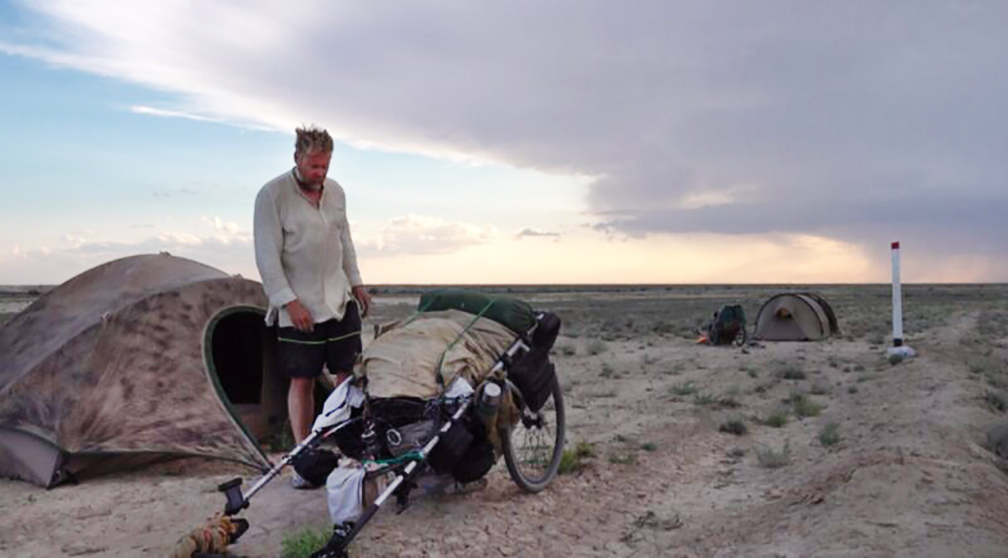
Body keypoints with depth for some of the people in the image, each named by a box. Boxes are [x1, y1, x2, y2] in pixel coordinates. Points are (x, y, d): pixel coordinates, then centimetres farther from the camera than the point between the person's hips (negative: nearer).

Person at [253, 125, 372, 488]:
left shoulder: (335, 191, 8)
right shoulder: (272, 195, -10)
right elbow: (267, 256, -13)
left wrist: (356, 281, 14)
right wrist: (289, 301, -17)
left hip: (339, 299, 5)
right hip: (298, 306, -5)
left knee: (349, 375, 4)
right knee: (302, 381, 0)